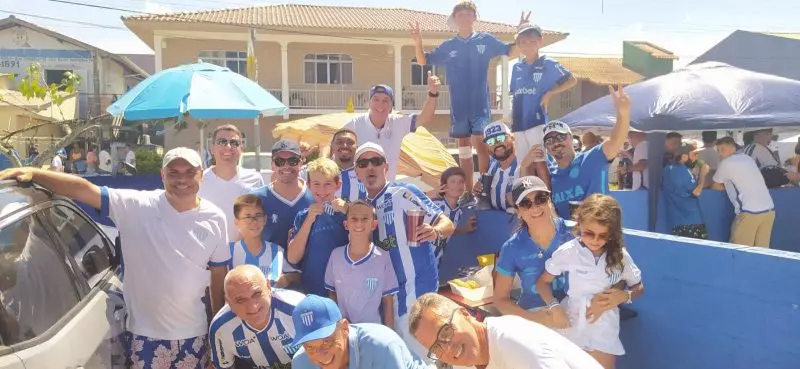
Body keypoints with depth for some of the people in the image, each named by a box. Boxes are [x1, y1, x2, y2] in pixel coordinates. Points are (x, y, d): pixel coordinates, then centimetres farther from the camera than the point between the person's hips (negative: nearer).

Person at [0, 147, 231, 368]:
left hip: (193, 333, 2)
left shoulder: (214, 218, -4)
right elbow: (83, 190, -15)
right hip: (144, 332, -1)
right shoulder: (137, 206, -10)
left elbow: (219, 274, 1)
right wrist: (33, 173, -27)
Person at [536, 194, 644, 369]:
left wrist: (624, 295, -12)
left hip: (604, 328, 1)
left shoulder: (620, 255, -8)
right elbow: (543, 282, -4)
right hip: (572, 323, -1)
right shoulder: (568, 251, -15)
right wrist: (553, 307, -19)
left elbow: (639, 288, 8)